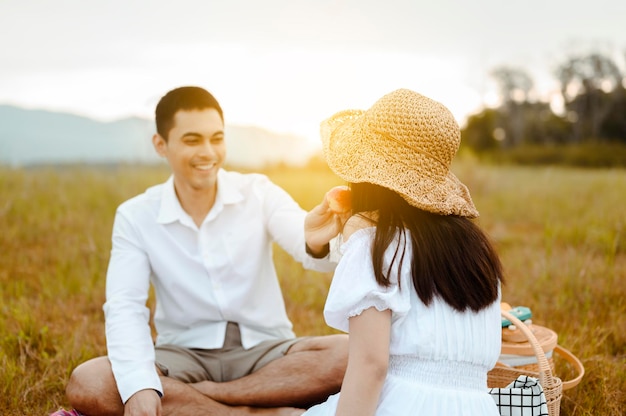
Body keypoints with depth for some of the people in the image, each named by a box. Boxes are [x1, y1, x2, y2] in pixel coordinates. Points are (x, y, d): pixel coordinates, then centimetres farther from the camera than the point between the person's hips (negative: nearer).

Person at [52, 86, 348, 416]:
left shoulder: (259, 193, -4)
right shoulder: (135, 217, -3)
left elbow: (306, 246, -21)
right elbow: (124, 308, -13)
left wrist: (317, 243, -47)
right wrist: (140, 387, -31)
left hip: (264, 349, 0)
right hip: (185, 354, 1)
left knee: (349, 355, -28)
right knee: (87, 383, -27)